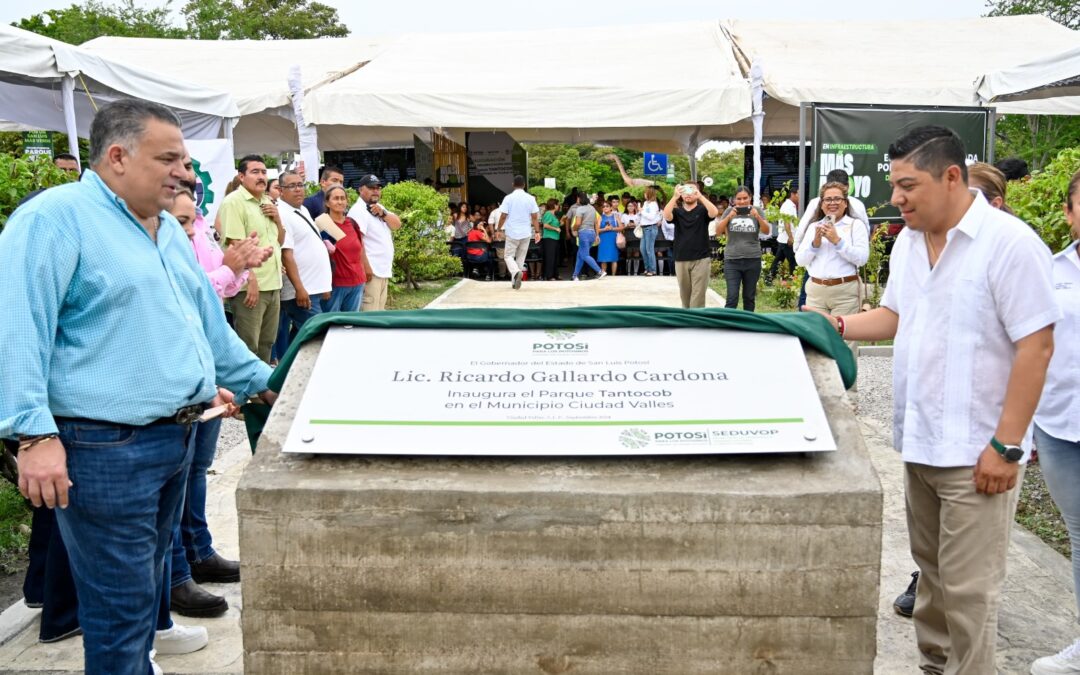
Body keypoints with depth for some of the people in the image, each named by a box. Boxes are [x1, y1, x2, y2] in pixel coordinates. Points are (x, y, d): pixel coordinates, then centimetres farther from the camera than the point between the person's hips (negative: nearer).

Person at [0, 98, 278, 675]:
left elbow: (208, 323, 24)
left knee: (147, 582, 21)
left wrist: (264, 383, 24)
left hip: (176, 438, 9)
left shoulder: (168, 229, 16)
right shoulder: (57, 217, -12)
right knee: (123, 603, 0)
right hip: (105, 449, -8)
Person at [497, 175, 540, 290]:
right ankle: (515, 281, 17)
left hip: (512, 233, -2)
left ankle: (516, 272, -21)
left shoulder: (508, 198, -6)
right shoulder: (530, 198, 0)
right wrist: (537, 232, 4)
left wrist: (499, 229, 4)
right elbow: (535, 217, -1)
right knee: (521, 258, 14)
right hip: (526, 233, 2)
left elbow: (503, 216, -7)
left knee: (509, 256, 7)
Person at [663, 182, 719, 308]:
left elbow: (714, 213, -20)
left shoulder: (702, 210, 2)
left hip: (701, 259, -2)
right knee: (684, 294, 13)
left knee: (698, 294, -4)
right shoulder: (677, 211, 6)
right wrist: (675, 196, -27)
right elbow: (666, 215, -16)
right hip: (681, 260, 3)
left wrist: (700, 196, -27)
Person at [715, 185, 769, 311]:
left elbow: (766, 230, -6)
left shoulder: (757, 210, 3)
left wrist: (758, 217, -22)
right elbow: (718, 232, -4)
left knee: (749, 297, 11)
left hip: (753, 260, 1)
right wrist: (729, 217, -18)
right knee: (732, 298, -9)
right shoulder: (729, 211, 3)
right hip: (732, 260, -1)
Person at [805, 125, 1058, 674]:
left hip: (975, 451, -7)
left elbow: (1036, 345, -16)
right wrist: (837, 326, 2)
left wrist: (1006, 445, -18)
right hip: (919, 441, 7)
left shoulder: (1008, 243, -15)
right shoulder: (908, 241, 7)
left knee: (967, 587, 0)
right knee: (930, 569, 20)